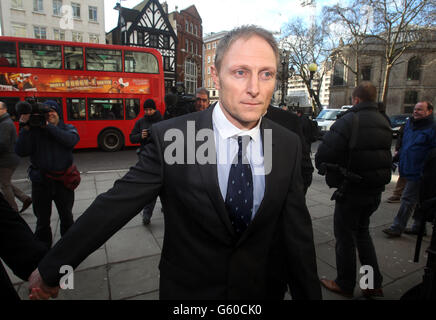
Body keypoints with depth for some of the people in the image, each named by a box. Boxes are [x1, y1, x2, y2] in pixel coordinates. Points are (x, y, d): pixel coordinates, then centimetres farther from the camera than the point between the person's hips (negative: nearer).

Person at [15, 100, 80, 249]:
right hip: (41, 182, 0)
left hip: (63, 181, 0)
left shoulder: (68, 128, 1)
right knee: (42, 220, 16)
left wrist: (48, 126, -23)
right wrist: (25, 128, -21)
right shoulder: (35, 129, -2)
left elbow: (71, 140, -22)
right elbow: (21, 152, -13)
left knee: (66, 217, 17)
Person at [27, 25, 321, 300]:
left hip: (263, 288, 3)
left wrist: (310, 293, 1)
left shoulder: (289, 145, -11)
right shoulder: (170, 137, -21)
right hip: (189, 287, -1)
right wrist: (51, 269, -7)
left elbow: (297, 230, -5)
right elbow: (114, 205, -15)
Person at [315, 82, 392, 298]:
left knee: (345, 237, 9)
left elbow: (323, 156, -23)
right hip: (376, 191, 8)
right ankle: (374, 284, 32)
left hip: (351, 191, -8)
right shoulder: (384, 122, 6)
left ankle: (345, 285, 26)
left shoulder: (349, 121, -19)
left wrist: (329, 173, -4)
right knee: (362, 232, 24)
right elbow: (384, 156, 13)